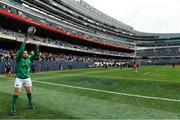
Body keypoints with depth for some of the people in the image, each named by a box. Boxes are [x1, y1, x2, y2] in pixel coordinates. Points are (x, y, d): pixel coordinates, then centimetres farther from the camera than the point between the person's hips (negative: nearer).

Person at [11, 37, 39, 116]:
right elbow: (20, 51, -24)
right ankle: (13, 108, 10)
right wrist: (24, 43, -28)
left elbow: (35, 55, -6)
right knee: (17, 92, -2)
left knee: (29, 91, 13)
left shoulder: (29, 59, 3)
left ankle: (30, 103, 32)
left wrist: (37, 47, -20)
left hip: (27, 78, 4)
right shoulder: (19, 59, -8)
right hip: (19, 78, -4)